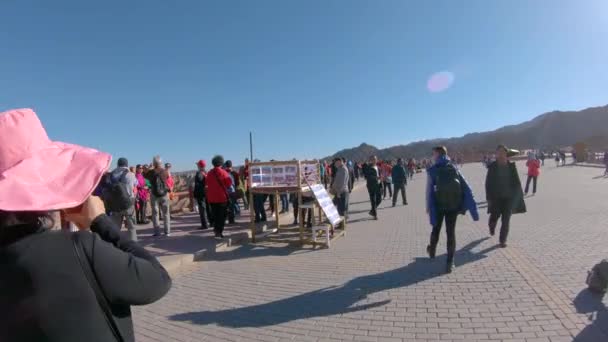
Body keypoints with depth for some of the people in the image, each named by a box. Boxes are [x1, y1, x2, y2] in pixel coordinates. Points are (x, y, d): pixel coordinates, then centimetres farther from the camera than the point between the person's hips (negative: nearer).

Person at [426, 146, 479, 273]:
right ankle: (450, 262, 2)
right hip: (454, 205, 2)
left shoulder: (432, 170, -5)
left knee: (436, 230, 18)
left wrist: (428, 207, -1)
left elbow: (429, 190, -9)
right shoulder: (454, 168, 5)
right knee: (451, 232, 6)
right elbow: (466, 188, -1)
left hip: (439, 205, -2)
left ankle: (432, 251, 39)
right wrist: (472, 206, -2)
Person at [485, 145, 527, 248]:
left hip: (509, 197, 1)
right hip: (496, 197, -1)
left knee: (506, 219, 1)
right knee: (494, 217, 5)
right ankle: (492, 227, 40)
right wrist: (489, 197, -7)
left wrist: (518, 196, -2)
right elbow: (488, 183, -4)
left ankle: (503, 240, 12)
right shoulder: (492, 166, -5)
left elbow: (516, 182, 2)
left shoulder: (511, 166, -2)